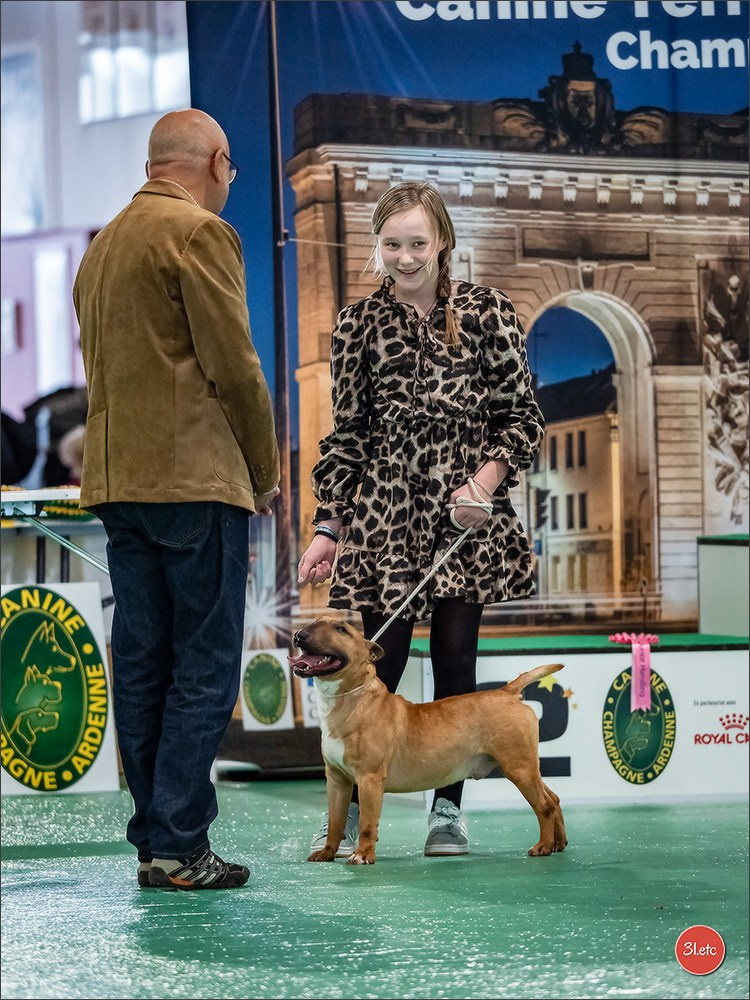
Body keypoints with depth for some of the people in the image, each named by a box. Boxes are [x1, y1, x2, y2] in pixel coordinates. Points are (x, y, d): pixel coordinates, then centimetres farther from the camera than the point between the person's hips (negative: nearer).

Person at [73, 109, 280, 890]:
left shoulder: (102, 244, 19)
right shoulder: (200, 233, -8)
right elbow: (233, 365, -13)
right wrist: (265, 471, 0)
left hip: (119, 478, 8)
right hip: (195, 478, -8)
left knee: (141, 665, 9)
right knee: (204, 668, -5)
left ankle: (152, 841, 11)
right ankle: (179, 847, -8)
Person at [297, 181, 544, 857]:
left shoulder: (486, 313, 2)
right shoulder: (358, 325, 6)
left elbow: (522, 416, 3)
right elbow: (347, 434, 8)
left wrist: (485, 481, -12)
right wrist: (326, 529, 3)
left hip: (466, 517, 0)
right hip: (384, 516, 0)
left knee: (455, 656, 2)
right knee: (379, 661, -4)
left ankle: (448, 810, 12)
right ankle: (350, 809, 7)